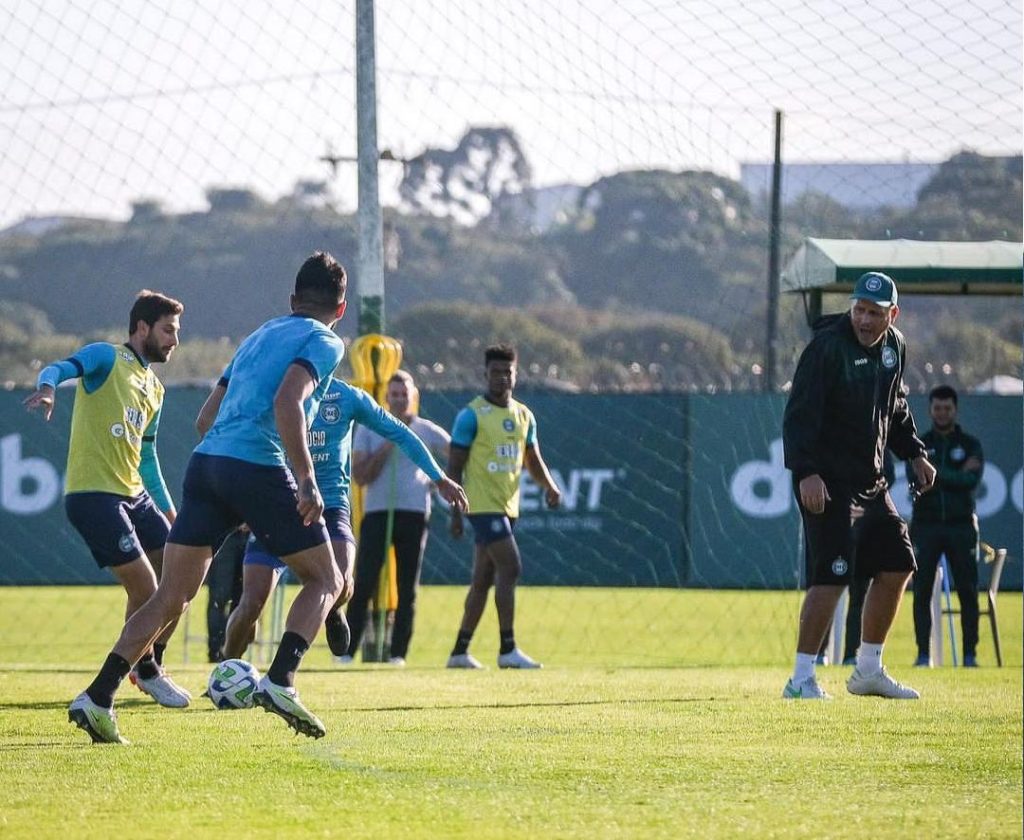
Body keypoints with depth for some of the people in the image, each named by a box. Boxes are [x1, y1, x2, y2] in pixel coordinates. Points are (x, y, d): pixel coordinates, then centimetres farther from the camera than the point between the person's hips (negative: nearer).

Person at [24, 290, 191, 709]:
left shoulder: (153, 388, 20)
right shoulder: (106, 358, -4)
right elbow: (60, 369, -22)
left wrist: (168, 509, 28)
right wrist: (47, 387, -46)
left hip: (134, 495, 9)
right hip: (93, 496, -9)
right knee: (145, 590, -10)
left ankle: (150, 666, 24)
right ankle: (145, 673, 12)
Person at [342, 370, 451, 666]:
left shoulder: (427, 432, 8)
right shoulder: (368, 430, 7)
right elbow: (360, 476, -1)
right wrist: (387, 447, -8)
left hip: (414, 514, 1)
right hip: (377, 513, -1)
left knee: (408, 588, 1)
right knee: (364, 583, -7)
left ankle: (398, 652, 5)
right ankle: (347, 650, -4)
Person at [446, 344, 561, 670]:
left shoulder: (524, 415, 13)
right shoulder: (471, 416, -8)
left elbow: (533, 460, 20)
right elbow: (454, 466, -7)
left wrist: (550, 486, -1)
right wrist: (455, 512, -12)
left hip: (507, 507, 7)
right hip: (483, 505, -7)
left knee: (483, 579, 9)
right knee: (510, 567, -16)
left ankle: (460, 651, 16)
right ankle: (508, 649, -14)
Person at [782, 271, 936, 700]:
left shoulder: (893, 347, 9)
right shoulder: (828, 346, -16)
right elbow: (800, 413, -21)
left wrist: (914, 454, 17)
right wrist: (806, 472, -31)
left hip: (871, 483, 9)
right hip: (828, 483, -9)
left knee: (897, 566, 12)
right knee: (832, 575, -15)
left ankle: (868, 670, 25)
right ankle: (801, 678, -9)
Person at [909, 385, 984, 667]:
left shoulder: (970, 444, 10)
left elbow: (972, 480, -6)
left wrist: (935, 474, -8)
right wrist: (957, 476, -9)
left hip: (961, 525, 0)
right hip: (925, 525, 0)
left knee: (968, 591, -3)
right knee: (922, 591, -3)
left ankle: (970, 654, -1)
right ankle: (923, 653, -1)